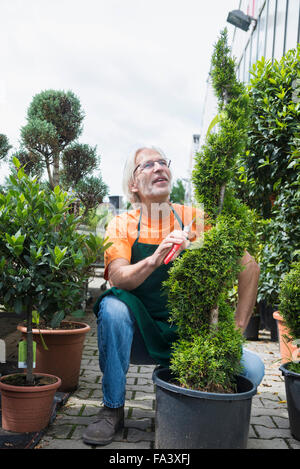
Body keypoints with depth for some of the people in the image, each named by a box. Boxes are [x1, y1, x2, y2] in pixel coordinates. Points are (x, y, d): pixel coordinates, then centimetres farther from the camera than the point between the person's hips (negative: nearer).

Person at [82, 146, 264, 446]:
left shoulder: (196, 219, -2)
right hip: (138, 331, 0)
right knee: (112, 306, -31)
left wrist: (237, 327, -9)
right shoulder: (121, 225, -3)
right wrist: (154, 260, -39)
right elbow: (117, 278, -20)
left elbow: (248, 266, -2)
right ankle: (113, 409, -11)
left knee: (251, 369, -20)